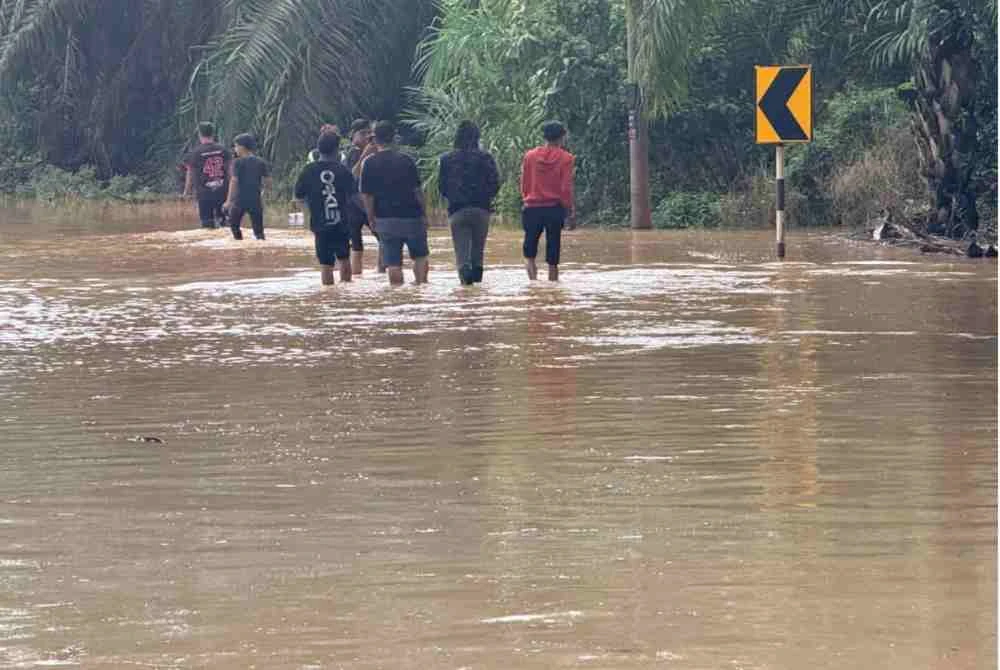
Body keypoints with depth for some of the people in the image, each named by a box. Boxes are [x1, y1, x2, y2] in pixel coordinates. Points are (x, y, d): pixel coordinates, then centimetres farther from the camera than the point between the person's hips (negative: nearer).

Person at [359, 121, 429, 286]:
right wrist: (424, 214, 9)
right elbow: (417, 190, -1)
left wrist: (371, 219, 7)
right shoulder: (406, 160, -3)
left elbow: (367, 196, -4)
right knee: (420, 256, 15)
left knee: (393, 263, 2)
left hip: (386, 219, 0)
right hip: (411, 216, 0)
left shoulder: (369, 163, -4)